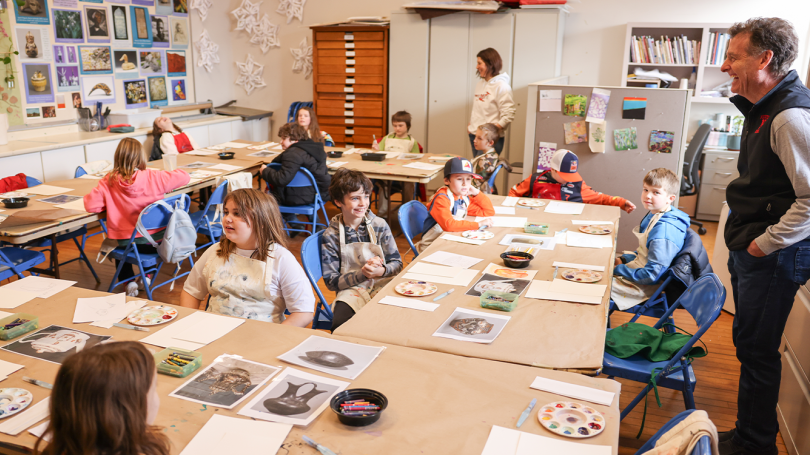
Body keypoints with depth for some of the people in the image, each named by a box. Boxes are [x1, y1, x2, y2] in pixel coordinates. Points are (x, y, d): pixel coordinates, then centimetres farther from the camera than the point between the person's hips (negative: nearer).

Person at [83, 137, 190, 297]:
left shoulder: (108, 182, -11)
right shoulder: (152, 177, -13)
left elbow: (90, 205, -13)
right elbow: (184, 176, -9)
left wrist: (112, 203, 5)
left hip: (128, 243, 0)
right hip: (156, 241, 0)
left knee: (118, 246, 37)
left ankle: (129, 282, 26)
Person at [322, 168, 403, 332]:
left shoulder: (379, 225, 3)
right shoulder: (331, 235, -1)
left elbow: (397, 263, 6)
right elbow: (331, 281, -2)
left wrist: (382, 271, -17)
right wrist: (361, 274, -18)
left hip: (383, 286, 2)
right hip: (351, 291, -2)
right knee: (340, 328, -33)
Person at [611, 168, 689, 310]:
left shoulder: (664, 231, -29)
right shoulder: (654, 216, 2)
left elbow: (651, 275, -28)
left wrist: (618, 269, -20)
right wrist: (623, 260, 3)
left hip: (645, 287, -10)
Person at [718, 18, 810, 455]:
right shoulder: (763, 108, 10)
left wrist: (765, 243, -19)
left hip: (773, 256, -10)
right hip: (749, 249, 10)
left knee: (756, 351, 2)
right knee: (749, 344, 19)